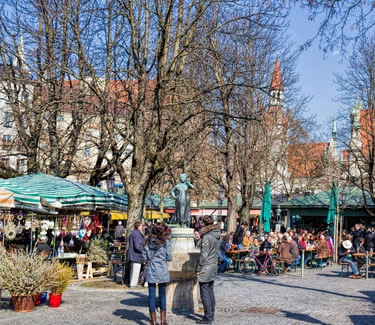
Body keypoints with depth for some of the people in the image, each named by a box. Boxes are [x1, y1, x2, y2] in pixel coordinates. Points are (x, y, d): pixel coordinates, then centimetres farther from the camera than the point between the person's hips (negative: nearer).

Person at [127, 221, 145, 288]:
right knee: (136, 270, -4)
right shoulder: (137, 234, -19)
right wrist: (144, 250, -13)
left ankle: (132, 283, 24)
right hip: (136, 255, -10)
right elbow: (137, 246, -25)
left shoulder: (132, 233, 14)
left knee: (133, 269, 17)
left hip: (132, 255, 10)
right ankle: (133, 284, -1)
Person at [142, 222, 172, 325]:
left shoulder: (147, 242, -1)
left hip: (151, 272, 1)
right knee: (162, 295, 12)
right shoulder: (165, 242, -6)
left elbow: (144, 259, 0)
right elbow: (169, 258, -4)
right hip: (162, 272, -1)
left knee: (152, 296, 7)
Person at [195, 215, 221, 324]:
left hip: (206, 268, -8)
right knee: (210, 291, 16)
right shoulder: (217, 235, 6)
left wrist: (198, 268, -11)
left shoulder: (206, 237, -18)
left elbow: (203, 254, -17)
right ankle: (211, 315, 23)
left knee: (205, 293, -2)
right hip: (214, 266, 8)